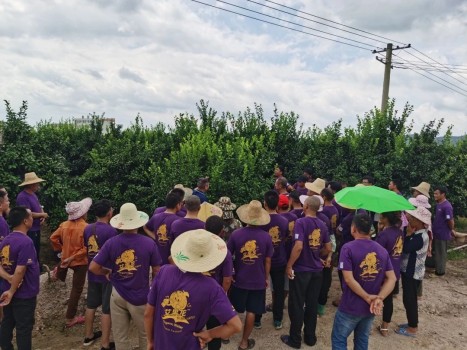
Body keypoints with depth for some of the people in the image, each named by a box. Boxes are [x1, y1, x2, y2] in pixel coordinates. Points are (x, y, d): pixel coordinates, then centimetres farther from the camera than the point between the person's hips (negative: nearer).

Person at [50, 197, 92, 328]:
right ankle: (70, 318, 15)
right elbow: (86, 248, -27)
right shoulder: (86, 227, -24)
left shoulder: (64, 224, -5)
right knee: (76, 289, 6)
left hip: (65, 258, 6)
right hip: (80, 261, -6)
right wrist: (73, 257, -15)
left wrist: (60, 250, 15)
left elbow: (53, 238, 4)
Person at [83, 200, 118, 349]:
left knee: (91, 305, 21)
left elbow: (86, 249, 11)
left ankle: (88, 336, 37)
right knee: (107, 310, 4)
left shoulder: (87, 228, -1)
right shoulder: (111, 231, -23)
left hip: (92, 273, 7)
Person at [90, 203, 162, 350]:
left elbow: (93, 268, -10)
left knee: (120, 337, 19)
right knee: (145, 334, 21)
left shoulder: (111, 243, -11)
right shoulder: (149, 243, -16)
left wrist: (108, 272, 10)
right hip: (140, 296, -2)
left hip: (117, 295, 2)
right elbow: (157, 272, -8)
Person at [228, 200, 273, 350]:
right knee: (251, 312, 11)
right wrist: (266, 278, 10)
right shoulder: (266, 237, -13)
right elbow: (268, 261, -5)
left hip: (239, 280, 1)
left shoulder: (236, 234, -15)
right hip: (258, 281, 0)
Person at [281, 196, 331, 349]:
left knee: (296, 306, 8)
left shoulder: (301, 222, -17)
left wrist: (289, 265, -16)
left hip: (300, 270, -6)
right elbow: (328, 249, 8)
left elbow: (298, 246, -26)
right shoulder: (322, 225, 2)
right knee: (312, 305, 17)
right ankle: (310, 337, 29)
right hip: (317, 270, 6)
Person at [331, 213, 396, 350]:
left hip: (350, 307, -5)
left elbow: (348, 279, -22)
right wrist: (379, 298, -14)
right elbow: (392, 279, -5)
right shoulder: (382, 250, 0)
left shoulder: (348, 248, -16)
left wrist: (368, 297, -14)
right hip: (371, 308, 5)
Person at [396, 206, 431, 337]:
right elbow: (407, 248, 4)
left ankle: (412, 328, 16)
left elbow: (405, 248, -29)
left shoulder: (420, 237, -25)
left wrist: (409, 233, -21)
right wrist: (410, 233, -5)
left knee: (409, 299, 2)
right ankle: (412, 323, 33)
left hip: (412, 273, -9)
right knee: (410, 299, 19)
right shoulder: (418, 234, 6)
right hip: (409, 271, 9)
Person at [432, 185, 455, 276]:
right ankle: (436, 266, 36)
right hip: (436, 232, 9)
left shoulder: (447, 206, -24)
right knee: (436, 251, 21)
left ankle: (440, 270, 18)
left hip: (443, 233, -9)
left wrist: (451, 230, -7)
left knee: (441, 252, 5)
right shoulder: (438, 204, 6)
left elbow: (450, 220, -24)